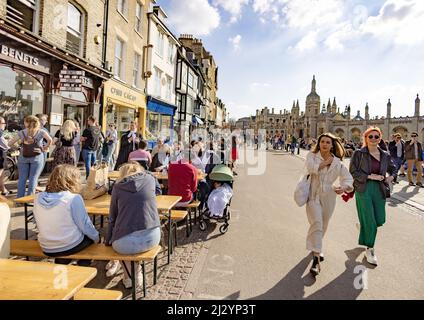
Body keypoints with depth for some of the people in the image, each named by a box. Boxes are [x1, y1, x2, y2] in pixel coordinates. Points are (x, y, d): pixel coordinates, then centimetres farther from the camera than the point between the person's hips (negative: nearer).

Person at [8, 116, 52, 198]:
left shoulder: (22, 132, 4)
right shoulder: (41, 132, -2)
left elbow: (10, 143, 4)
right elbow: (50, 140, -19)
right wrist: (45, 148, -4)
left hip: (23, 158, 2)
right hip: (37, 157, -2)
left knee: (22, 178, 9)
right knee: (33, 178, 1)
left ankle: (19, 198, 12)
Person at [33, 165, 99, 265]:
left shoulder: (38, 198, -4)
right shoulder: (74, 198, -20)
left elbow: (39, 226, 7)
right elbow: (85, 225, -13)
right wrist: (96, 237, 4)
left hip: (47, 249, 5)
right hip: (70, 247, -5)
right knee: (92, 237, 23)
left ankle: (60, 264, 23)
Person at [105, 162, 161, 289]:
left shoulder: (118, 186, 7)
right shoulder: (150, 179, 9)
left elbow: (112, 217, 11)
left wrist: (108, 240, 26)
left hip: (126, 242, -1)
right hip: (152, 237, 2)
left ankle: (129, 276, 35)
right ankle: (137, 273, 36)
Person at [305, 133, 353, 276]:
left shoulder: (337, 161, 4)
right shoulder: (312, 155, -2)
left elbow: (348, 178, 4)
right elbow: (311, 168, -21)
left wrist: (343, 187, -16)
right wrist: (325, 162, -12)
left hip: (329, 196, 4)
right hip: (313, 195, -3)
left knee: (323, 226, 17)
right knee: (316, 223, -19)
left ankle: (315, 247, 43)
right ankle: (316, 258, -14)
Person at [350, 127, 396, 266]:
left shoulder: (385, 155, 8)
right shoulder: (359, 153, -6)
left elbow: (393, 168, 23)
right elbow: (353, 171, -8)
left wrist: (391, 177, 3)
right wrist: (370, 176, -16)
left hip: (380, 190, 5)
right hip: (364, 189, -5)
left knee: (380, 220, 8)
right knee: (370, 222, -1)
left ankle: (362, 225, 43)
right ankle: (370, 251, 17)